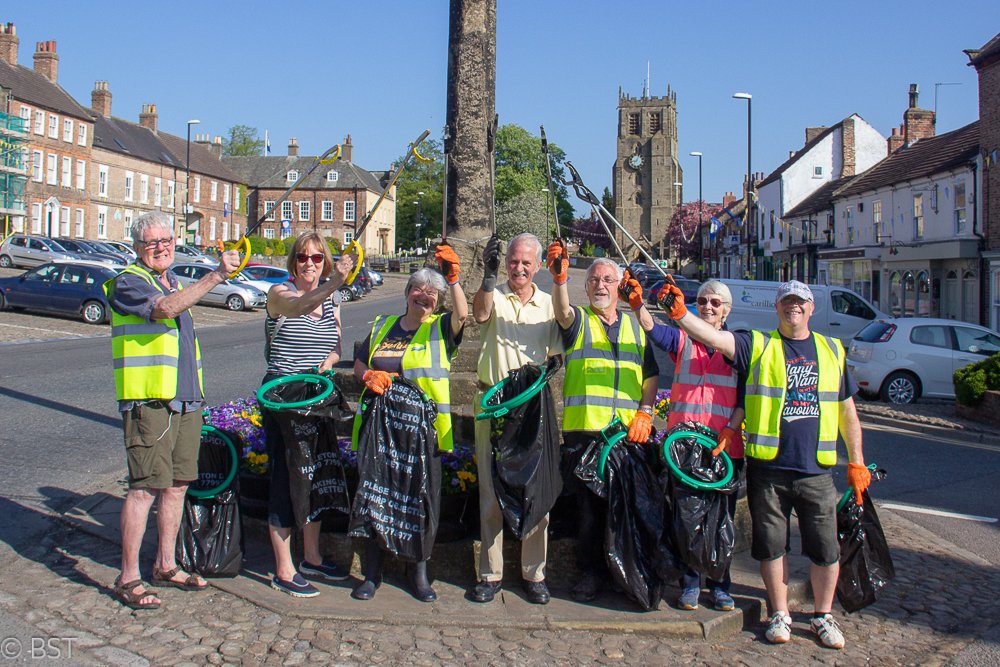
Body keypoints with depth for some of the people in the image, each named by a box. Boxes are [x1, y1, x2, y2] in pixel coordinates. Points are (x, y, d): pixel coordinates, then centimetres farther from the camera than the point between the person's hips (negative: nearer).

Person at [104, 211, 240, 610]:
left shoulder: (175, 283, 20)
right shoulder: (128, 282, -6)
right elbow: (164, 309, -26)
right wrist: (216, 276, -32)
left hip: (186, 401, 8)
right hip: (148, 401, -8)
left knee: (177, 485, 11)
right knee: (145, 488, -8)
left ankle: (166, 566, 23)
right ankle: (128, 579, 1)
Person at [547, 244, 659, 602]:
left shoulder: (635, 326, 17)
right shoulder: (577, 321, 7)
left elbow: (651, 374, 16)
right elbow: (562, 310, -18)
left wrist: (645, 413, 0)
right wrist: (559, 278, -39)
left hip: (629, 432, 3)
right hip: (584, 429, -2)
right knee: (589, 504, 1)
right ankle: (591, 570, 14)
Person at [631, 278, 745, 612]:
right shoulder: (681, 339, 7)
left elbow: (745, 397, 4)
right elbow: (653, 330, -13)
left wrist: (730, 429, -11)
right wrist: (638, 304, -34)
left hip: (725, 446, 1)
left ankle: (719, 584, 21)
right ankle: (690, 582, 17)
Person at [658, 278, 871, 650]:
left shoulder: (832, 350, 12)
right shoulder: (758, 346, 3)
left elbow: (847, 410, 16)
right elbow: (713, 338, -14)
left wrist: (857, 463, 14)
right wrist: (679, 313, -31)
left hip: (817, 470, 2)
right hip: (768, 468, -2)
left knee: (826, 548, 6)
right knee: (772, 545, 7)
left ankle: (823, 616, 25)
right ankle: (780, 614, 23)